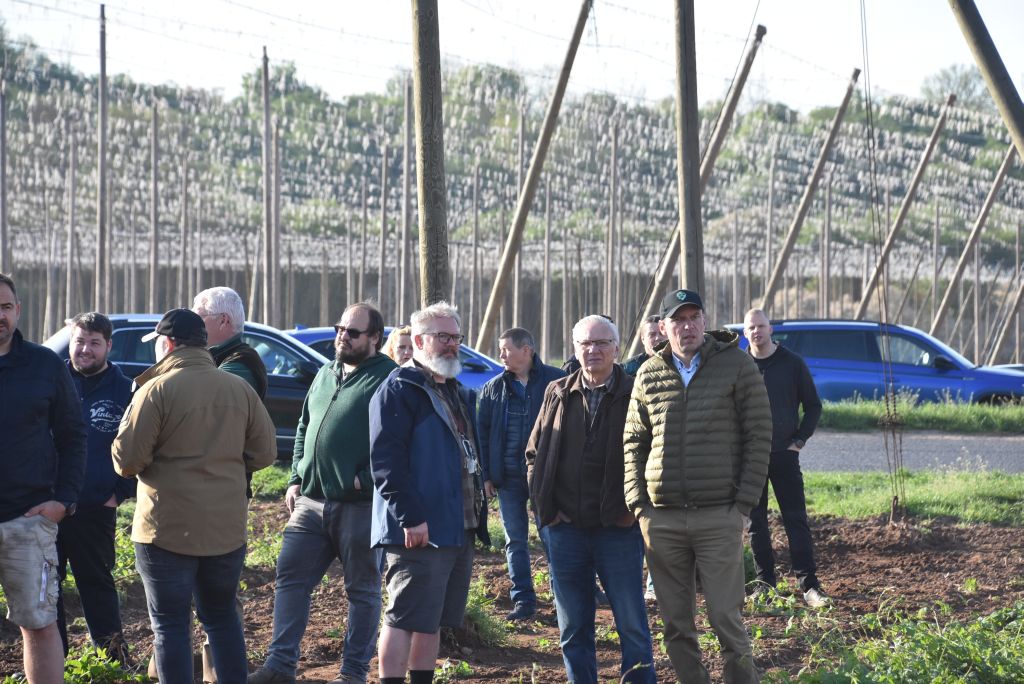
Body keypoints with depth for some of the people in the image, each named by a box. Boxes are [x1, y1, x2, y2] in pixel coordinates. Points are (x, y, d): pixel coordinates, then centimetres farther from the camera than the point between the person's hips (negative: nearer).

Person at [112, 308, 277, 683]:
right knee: (222, 616, 20)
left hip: (168, 529, -5)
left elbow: (126, 461, -14)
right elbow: (264, 453, 5)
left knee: (170, 624, 3)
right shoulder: (240, 389, 2)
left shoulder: (156, 390, -13)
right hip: (227, 527, 5)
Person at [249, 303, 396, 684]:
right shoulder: (326, 376, 17)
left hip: (360, 506, -7)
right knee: (290, 579, 3)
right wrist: (296, 478, 15)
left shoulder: (387, 379, -8)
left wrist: (367, 479, -19)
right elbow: (304, 428, 24)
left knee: (363, 590, 4)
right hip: (312, 501, 7)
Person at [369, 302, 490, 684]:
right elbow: (386, 460, -18)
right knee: (405, 620, -8)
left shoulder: (458, 394, 20)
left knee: (431, 621, 13)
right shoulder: (399, 390, -9)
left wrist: (478, 516, 19)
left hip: (460, 529, 9)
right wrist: (410, 517, -23)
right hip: (419, 531, -9)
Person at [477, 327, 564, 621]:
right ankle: (523, 601, 11)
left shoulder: (555, 381, -3)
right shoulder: (493, 388, 9)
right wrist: (486, 475, 5)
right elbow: (482, 432, 11)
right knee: (515, 541, 6)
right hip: (509, 476, 4)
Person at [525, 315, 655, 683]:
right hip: (565, 527, 3)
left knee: (633, 625, 1)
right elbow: (534, 452, 17)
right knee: (573, 629, 8)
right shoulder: (558, 394, 9)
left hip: (619, 528, -3)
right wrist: (543, 504, 6)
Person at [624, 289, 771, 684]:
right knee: (676, 623, 6)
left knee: (726, 617, -4)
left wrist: (744, 502, -7)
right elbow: (634, 441, 14)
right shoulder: (649, 375, 9)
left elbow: (759, 436, -1)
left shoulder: (736, 365, -1)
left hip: (718, 517, -3)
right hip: (661, 519, 3)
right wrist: (638, 503, 3)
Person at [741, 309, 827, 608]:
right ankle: (764, 582, 12)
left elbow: (813, 406, 8)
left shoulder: (792, 364, 2)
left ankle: (809, 583, -4)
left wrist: (799, 440, -1)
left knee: (796, 520, -4)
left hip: (784, 454, -1)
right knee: (756, 522, 5)